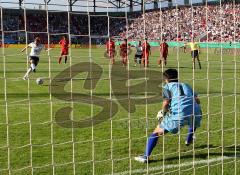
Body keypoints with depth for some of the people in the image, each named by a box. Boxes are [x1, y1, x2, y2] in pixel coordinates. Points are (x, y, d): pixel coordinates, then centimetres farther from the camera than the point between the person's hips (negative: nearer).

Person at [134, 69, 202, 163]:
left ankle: (146, 156, -3)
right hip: (195, 112, 5)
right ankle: (189, 140, 58)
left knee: (157, 132, 6)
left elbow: (166, 102, -1)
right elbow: (197, 100, 21)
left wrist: (163, 113, 16)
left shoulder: (167, 87, 14)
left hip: (179, 115, -5)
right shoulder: (186, 85, 30)